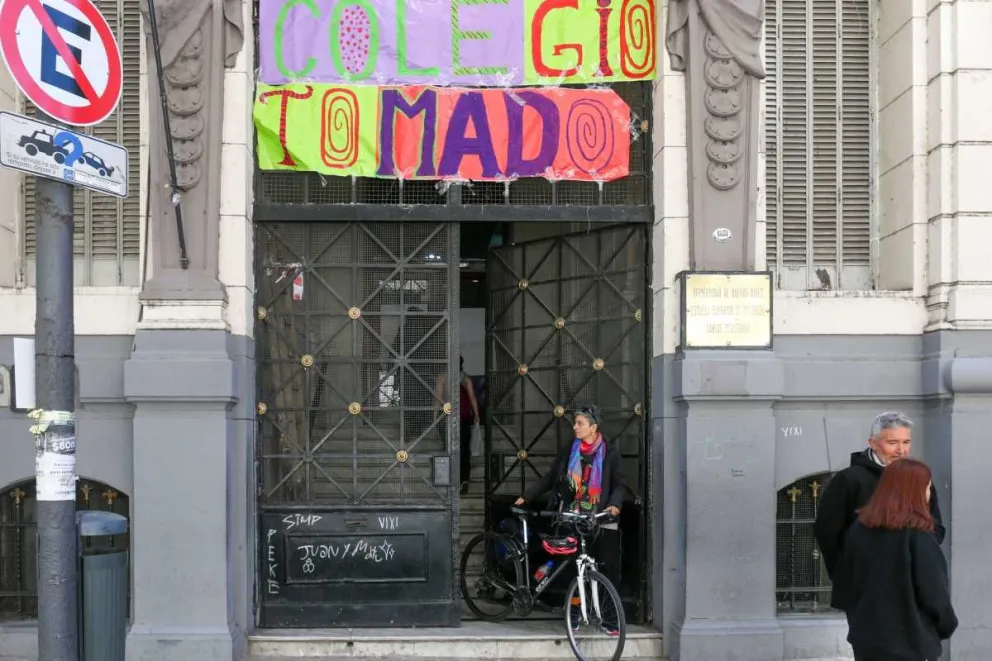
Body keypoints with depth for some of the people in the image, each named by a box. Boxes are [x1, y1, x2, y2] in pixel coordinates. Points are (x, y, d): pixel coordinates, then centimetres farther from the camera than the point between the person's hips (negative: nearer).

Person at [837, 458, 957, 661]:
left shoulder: (859, 529, 3)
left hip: (866, 639, 6)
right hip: (911, 644, -6)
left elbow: (845, 585, 9)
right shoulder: (918, 535, -15)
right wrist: (947, 625, 6)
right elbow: (934, 594, -12)